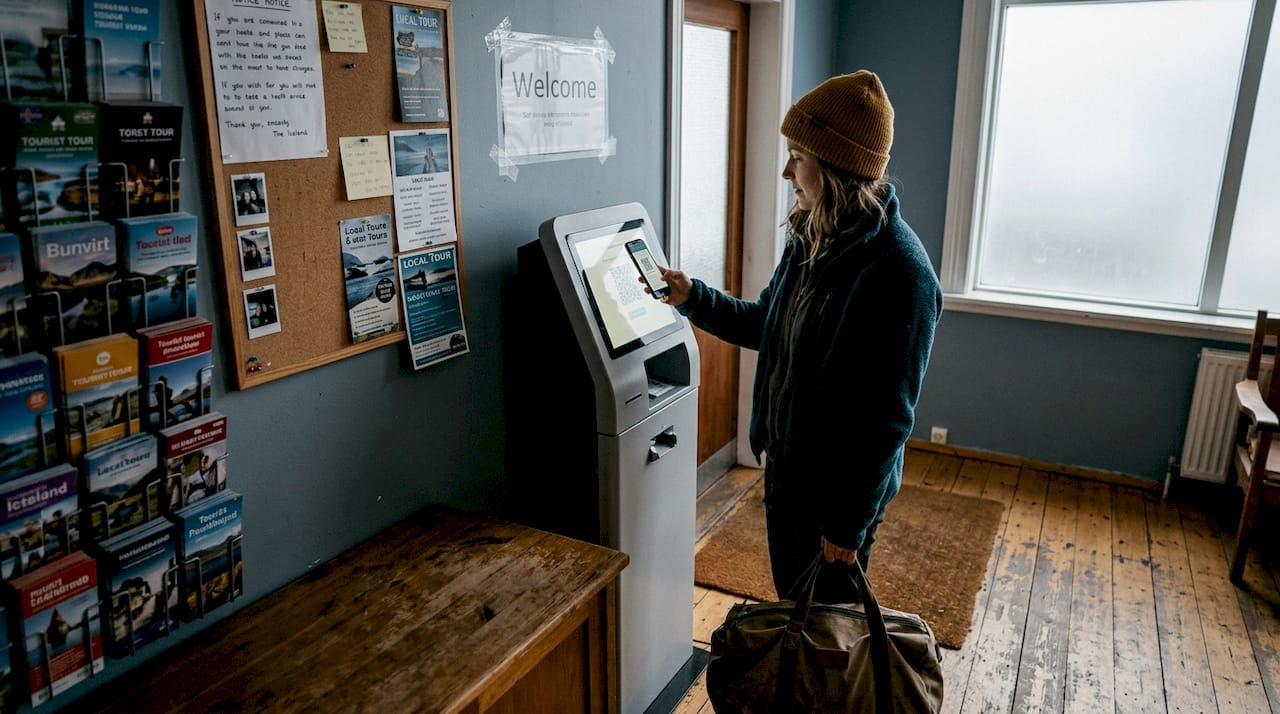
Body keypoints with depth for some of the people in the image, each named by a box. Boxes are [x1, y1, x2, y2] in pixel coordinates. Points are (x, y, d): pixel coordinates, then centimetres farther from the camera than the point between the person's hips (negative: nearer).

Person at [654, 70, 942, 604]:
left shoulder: (898, 272, -27)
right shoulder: (812, 237, 0)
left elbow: (887, 417, -24)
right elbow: (768, 325, 16)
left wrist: (848, 524, -19)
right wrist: (694, 298, 4)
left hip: (840, 485, -8)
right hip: (786, 462, 8)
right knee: (792, 602, 26)